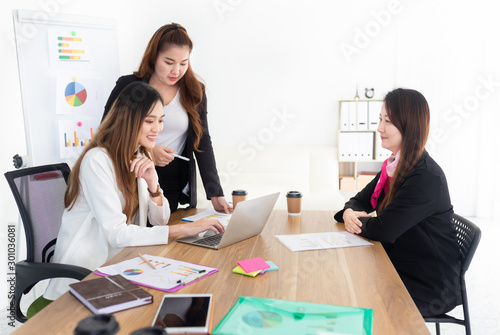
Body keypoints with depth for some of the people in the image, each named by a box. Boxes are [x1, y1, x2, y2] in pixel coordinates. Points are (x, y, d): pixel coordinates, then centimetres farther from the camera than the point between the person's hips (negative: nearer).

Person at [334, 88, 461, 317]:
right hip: (398, 269, 7)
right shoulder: (394, 166, 4)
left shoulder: (426, 177, -25)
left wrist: (356, 220, -8)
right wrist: (349, 214, -13)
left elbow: (383, 230, -28)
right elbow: (359, 201, 10)